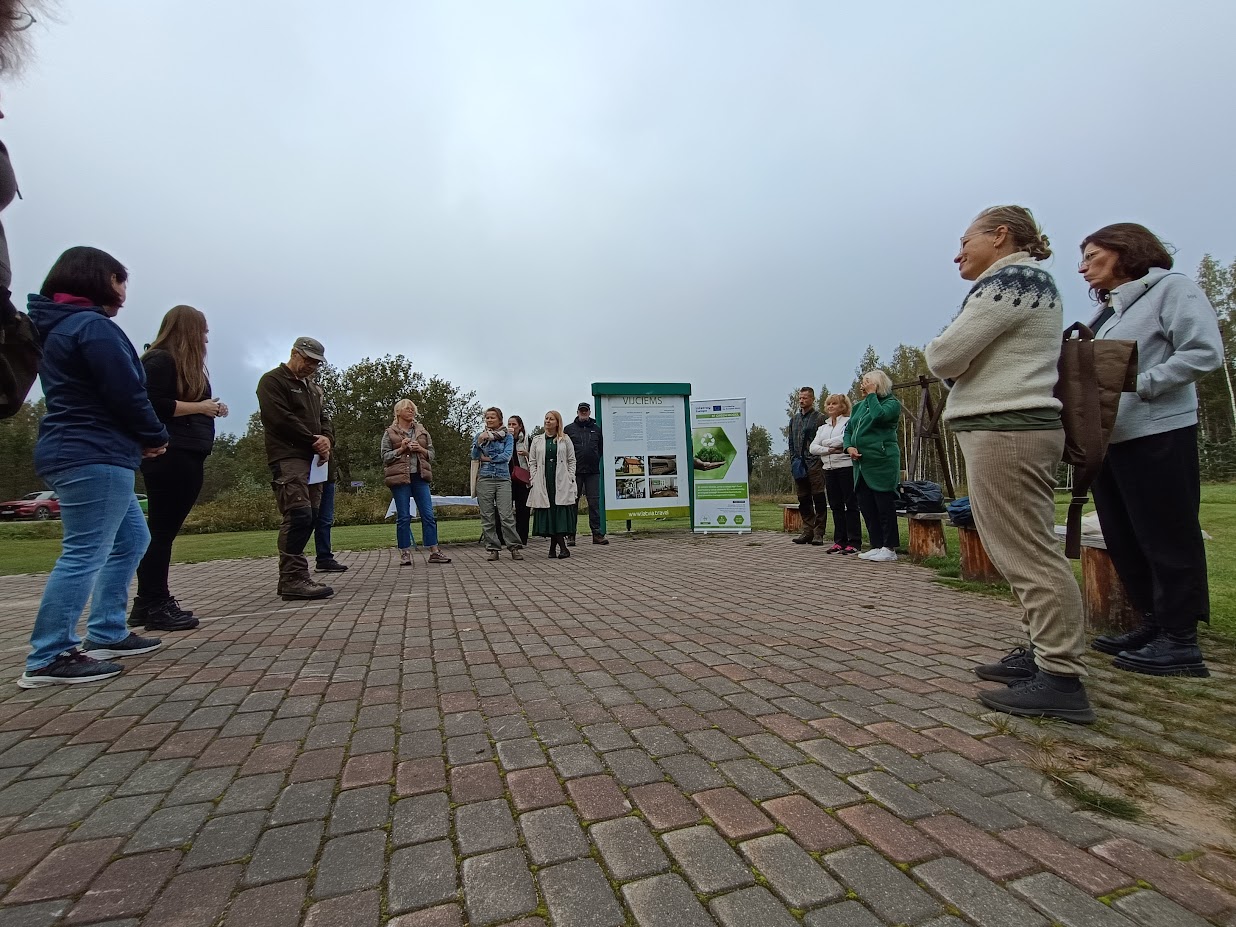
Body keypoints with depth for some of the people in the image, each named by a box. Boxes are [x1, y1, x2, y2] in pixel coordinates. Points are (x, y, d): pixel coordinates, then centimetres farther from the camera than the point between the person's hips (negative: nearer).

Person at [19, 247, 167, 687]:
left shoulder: (59, 327, 21)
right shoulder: (93, 325, -12)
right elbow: (126, 393, -17)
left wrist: (141, 438, 7)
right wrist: (156, 437, 0)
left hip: (80, 453, 11)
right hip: (94, 456, -11)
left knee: (132, 539, 16)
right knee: (85, 554, -7)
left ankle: (105, 635, 21)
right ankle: (47, 659, -1)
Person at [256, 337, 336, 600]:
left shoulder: (313, 388, 26)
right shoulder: (273, 381, 1)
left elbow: (324, 418, 21)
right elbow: (281, 419, -12)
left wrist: (326, 439, -1)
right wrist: (314, 440, -9)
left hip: (312, 459, 8)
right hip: (288, 458, -8)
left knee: (309, 517, 5)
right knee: (299, 515, -18)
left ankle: (290, 578, 10)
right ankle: (294, 579, -16)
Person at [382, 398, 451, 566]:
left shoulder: (422, 432, 15)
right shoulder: (390, 433, 6)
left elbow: (432, 454, 13)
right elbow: (385, 456, 1)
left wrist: (421, 449, -5)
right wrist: (401, 449, -11)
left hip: (420, 477, 3)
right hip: (400, 477, -3)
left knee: (428, 515, -1)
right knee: (403, 517, 0)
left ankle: (434, 552, 2)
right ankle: (405, 553, 8)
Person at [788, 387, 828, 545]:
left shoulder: (819, 417, -1)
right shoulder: (794, 418, 17)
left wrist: (819, 461, -13)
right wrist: (793, 460, 9)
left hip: (815, 464, -6)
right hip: (799, 465, 6)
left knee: (819, 499, -2)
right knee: (803, 500, 8)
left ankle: (818, 533, 2)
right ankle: (807, 531, 15)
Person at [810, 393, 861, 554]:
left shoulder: (849, 422, -1)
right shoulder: (823, 427, 18)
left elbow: (844, 439, -19)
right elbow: (813, 447, 7)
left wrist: (825, 443, -3)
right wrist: (828, 449, -10)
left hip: (847, 467, -6)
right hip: (829, 468, 7)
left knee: (850, 505, -2)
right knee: (835, 506, 8)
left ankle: (854, 542, 1)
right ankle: (839, 541, 15)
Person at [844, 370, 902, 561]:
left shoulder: (891, 403, -2)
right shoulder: (859, 406, 18)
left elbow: (879, 416, -23)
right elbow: (848, 430, 19)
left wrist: (871, 394, -10)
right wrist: (849, 447, 0)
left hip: (882, 463, -7)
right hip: (861, 464, 8)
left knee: (885, 506, -4)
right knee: (866, 507, 8)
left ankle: (890, 548, 4)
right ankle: (877, 546, 16)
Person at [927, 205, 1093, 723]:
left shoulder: (1010, 278, -9)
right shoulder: (1029, 282, 25)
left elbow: (942, 357, -15)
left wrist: (942, 356, 6)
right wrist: (957, 366, 4)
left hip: (1004, 430, -11)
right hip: (1011, 428, 11)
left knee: (1027, 553, -10)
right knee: (1021, 549, 13)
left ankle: (1061, 680, -5)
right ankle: (1041, 652, 21)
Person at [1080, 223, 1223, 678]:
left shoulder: (1171, 287, 0)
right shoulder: (1107, 311, 21)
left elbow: (1204, 352, -12)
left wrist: (1137, 386, -18)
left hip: (1157, 434, -8)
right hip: (1107, 437, 8)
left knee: (1167, 537, -2)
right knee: (1123, 539, 10)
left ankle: (1179, 640, 6)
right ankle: (1154, 624, 20)